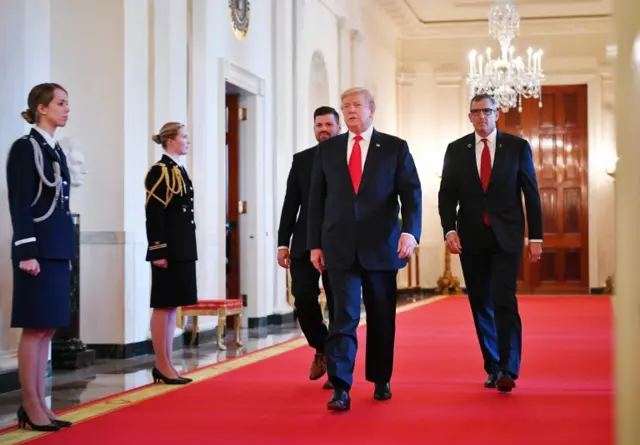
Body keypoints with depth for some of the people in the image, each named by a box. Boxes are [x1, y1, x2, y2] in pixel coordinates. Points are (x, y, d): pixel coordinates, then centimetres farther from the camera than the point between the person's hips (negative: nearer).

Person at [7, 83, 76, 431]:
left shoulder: (56, 150, 16)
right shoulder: (25, 147, -7)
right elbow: (20, 204, -13)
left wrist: (67, 252, 16)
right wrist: (27, 252, -19)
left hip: (57, 251, 8)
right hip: (38, 251, -8)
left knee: (47, 329, 8)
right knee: (34, 328, -5)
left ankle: (40, 404, 12)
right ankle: (30, 408, 0)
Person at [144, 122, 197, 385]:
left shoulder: (179, 170, 16)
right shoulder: (159, 171, -10)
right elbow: (153, 215, -16)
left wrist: (188, 250, 16)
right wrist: (158, 252, -20)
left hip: (183, 250, 9)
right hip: (168, 250, -9)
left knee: (172, 306, 10)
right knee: (163, 306, -4)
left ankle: (166, 365, 14)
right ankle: (162, 366, 0)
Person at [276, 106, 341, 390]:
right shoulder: (301, 160, 10)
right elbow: (290, 204, 9)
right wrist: (283, 242, 2)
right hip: (305, 243, 2)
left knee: (339, 305, 1)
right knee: (304, 298, -7)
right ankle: (321, 349, 19)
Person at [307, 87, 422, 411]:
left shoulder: (395, 148, 4)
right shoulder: (327, 149, 9)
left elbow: (411, 193, -3)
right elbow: (317, 199, 9)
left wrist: (410, 231, -18)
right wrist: (315, 244, 5)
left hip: (381, 247, 0)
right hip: (340, 247, 0)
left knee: (381, 318, 10)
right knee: (344, 315, -9)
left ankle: (381, 380, 26)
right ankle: (340, 388, -12)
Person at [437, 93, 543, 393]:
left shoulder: (517, 147, 2)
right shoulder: (456, 150, 6)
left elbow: (531, 194, 3)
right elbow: (446, 196, 6)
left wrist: (536, 237, 0)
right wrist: (449, 230, -9)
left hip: (506, 237, -2)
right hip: (471, 239, 3)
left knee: (504, 300, -14)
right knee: (481, 305, 7)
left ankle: (508, 370, -14)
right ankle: (493, 368, 16)